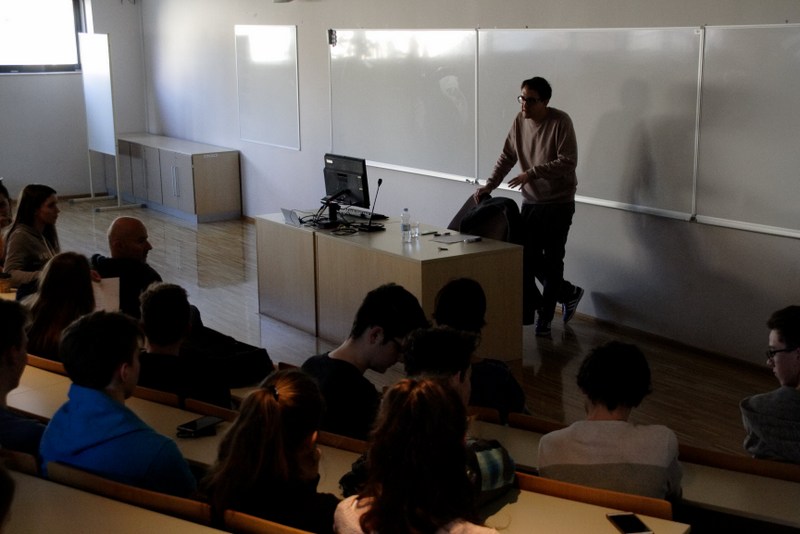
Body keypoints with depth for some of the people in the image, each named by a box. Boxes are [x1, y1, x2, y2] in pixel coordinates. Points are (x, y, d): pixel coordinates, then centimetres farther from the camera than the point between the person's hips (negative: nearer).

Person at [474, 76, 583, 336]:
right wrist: (489, 185, -3)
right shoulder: (520, 120, 2)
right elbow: (507, 157, 8)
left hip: (558, 202, -6)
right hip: (530, 201, 6)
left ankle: (545, 317, 14)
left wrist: (531, 173, -25)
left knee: (551, 260, 0)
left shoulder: (560, 121, -16)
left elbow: (568, 162, -22)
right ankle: (568, 293, 26)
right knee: (528, 258, 4)